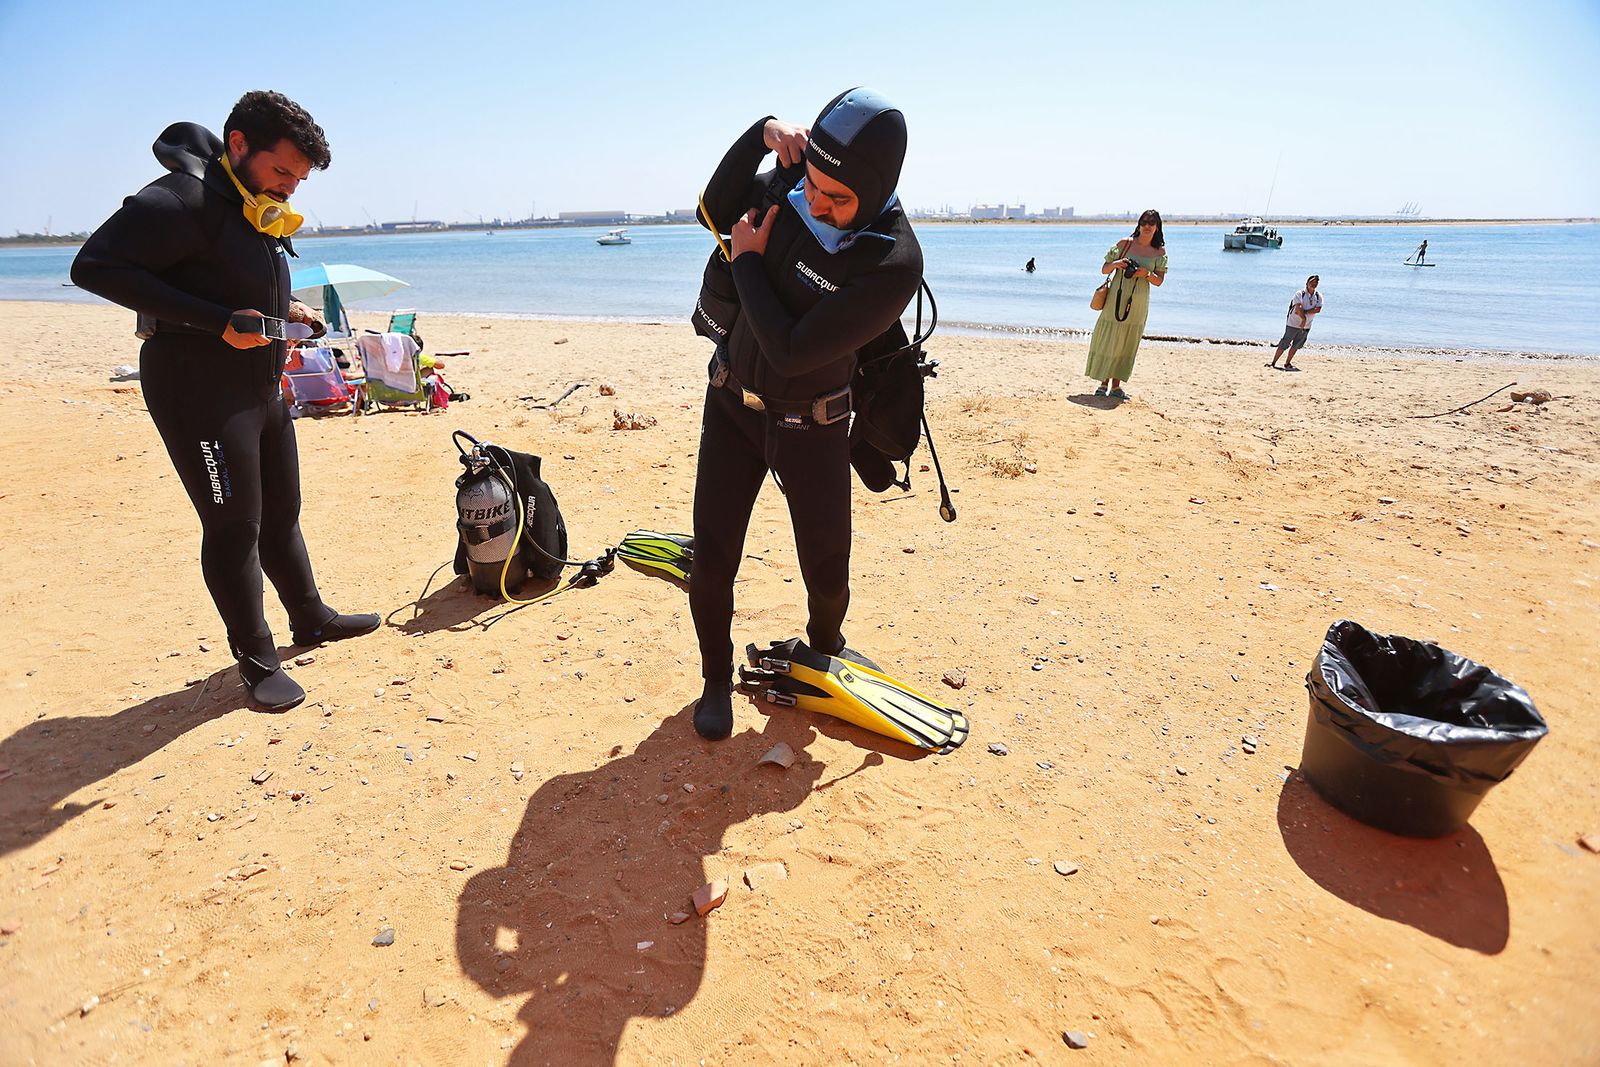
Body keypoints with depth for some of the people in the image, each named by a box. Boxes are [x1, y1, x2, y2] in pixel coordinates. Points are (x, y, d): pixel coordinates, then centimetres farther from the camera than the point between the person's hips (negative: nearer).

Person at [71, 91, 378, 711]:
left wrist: (283, 317, 5)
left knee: (281, 514, 17)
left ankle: (310, 618, 33)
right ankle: (257, 660, 10)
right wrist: (219, 323, -26)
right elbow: (95, 267, -22)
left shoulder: (263, 213, 13)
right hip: (198, 392, -9)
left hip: (262, 391, 9)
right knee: (234, 526, -3)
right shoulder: (181, 201, -15)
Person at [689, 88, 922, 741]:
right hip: (731, 401, 4)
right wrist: (761, 134, -9)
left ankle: (825, 645, 41)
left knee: (827, 570, 6)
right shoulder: (792, 187, -9)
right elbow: (715, 211, 6)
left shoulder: (894, 264, -27)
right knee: (712, 557, 2)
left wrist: (747, 262, -16)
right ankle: (717, 680, 25)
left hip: (810, 425, -3)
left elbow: (790, 352, -29)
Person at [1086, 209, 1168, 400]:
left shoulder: (1160, 251, 6)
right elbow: (1104, 270, 3)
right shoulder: (1125, 243, 1)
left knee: (1127, 344, 4)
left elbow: (1159, 281, 4)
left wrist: (1146, 273, -15)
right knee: (1108, 340, -3)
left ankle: (1116, 386, 10)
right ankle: (1103, 384, 4)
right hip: (1117, 298, -2)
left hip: (1138, 303, 2)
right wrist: (1116, 264, -17)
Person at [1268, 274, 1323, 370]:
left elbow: (1318, 309, -9)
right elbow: (1298, 307, -21)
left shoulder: (1319, 296, 4)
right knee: (1284, 344, -5)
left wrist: (1303, 312, -18)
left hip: (1306, 326, 5)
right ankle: (1273, 362, -1)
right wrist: (1304, 318, -28)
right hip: (1293, 324, -5)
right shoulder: (1300, 294, -9)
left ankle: (1287, 363, 19)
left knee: (1296, 346, 10)